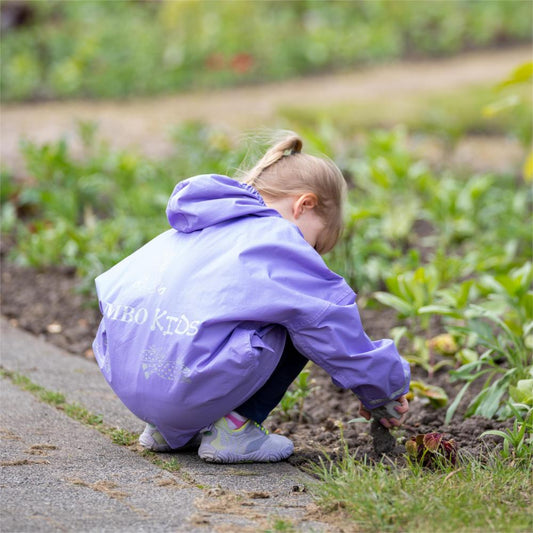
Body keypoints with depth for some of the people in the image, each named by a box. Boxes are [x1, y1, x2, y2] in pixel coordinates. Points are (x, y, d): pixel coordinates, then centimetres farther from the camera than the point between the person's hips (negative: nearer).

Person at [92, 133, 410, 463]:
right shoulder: (275, 239, 1)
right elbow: (336, 323, 4)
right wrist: (387, 388, 22)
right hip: (188, 386, -8)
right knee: (303, 317, 9)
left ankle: (167, 429, 23)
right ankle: (234, 428, 4)